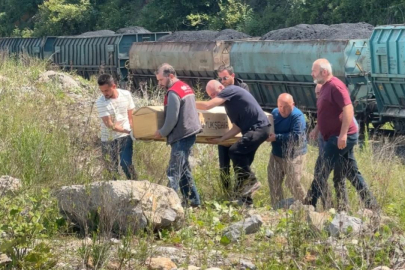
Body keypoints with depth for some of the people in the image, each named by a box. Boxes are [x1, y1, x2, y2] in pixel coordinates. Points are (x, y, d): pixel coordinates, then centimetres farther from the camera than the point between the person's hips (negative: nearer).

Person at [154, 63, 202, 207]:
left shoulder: (173, 92, -16)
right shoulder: (186, 87, 15)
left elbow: (172, 119, -18)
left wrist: (161, 133, -4)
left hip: (181, 136, -10)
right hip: (190, 133, 10)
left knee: (174, 171, -11)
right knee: (183, 169, 16)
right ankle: (193, 200, 19)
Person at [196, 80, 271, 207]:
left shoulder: (231, 90, -8)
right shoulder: (230, 104, 21)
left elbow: (207, 105, -17)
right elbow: (237, 128, 19)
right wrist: (221, 139, 9)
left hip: (259, 127, -10)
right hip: (253, 130, 10)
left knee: (235, 151, -23)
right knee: (241, 160, 9)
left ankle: (251, 181, -10)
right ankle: (245, 201, 14)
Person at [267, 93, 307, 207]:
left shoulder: (298, 116, -18)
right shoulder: (275, 113, 5)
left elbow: (296, 137, -27)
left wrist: (276, 137, -25)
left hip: (293, 156, -7)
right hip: (276, 154, 7)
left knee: (293, 183, -6)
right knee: (273, 181, 7)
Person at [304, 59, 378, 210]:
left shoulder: (335, 86, -15)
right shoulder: (325, 87, 15)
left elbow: (348, 108, -24)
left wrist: (343, 134, -29)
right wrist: (317, 129, 26)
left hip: (341, 138, -10)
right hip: (337, 138, 10)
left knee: (321, 169, -10)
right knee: (352, 173, 11)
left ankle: (310, 205, -8)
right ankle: (371, 205, 13)